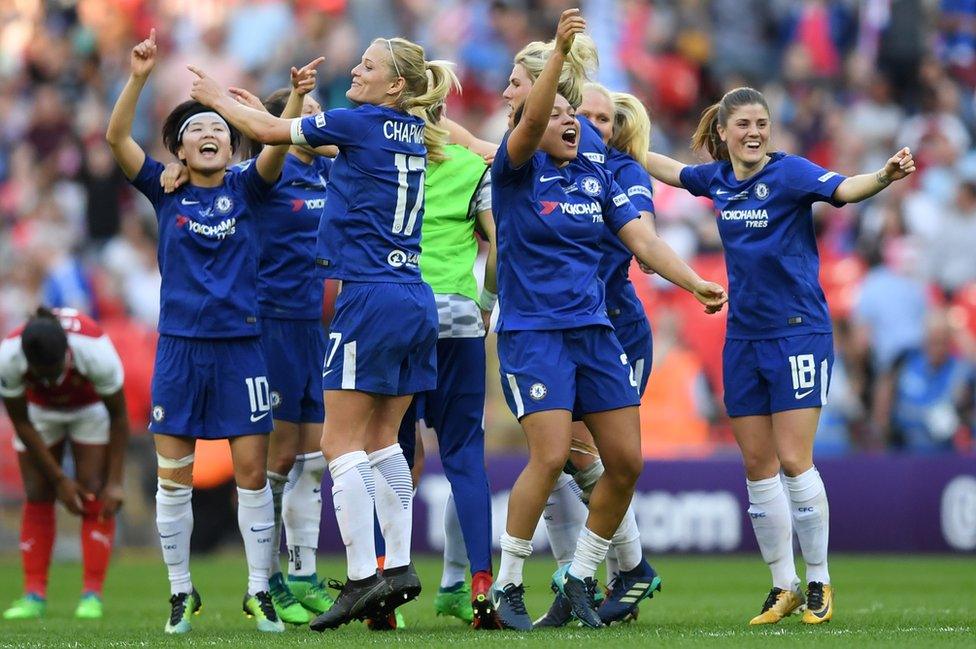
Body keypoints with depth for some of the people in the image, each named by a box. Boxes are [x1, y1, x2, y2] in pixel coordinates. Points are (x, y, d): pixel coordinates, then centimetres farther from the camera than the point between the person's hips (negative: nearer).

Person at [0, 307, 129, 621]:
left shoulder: (96, 351, -41)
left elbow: (118, 417, -23)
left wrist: (115, 483, -22)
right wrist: (59, 479, -17)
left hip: (91, 406, -1)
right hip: (39, 410, 1)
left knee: (95, 495, -13)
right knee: (37, 496, -6)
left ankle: (92, 595, -12)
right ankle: (34, 595, -4)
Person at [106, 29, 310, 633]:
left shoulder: (246, 189, 5)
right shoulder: (166, 193, 5)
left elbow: (279, 146, -11)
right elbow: (117, 136, -5)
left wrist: (296, 96, -29)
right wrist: (139, 77, -17)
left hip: (242, 345, -1)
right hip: (180, 345, 1)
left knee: (252, 472, -2)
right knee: (174, 476, 2)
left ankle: (259, 592, 6)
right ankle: (181, 592, 13)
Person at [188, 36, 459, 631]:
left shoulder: (363, 123, -8)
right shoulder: (413, 132, 13)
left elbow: (268, 131, 0)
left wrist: (217, 98, 16)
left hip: (372, 300, -8)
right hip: (415, 303, 8)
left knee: (342, 445, -6)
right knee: (382, 441, 13)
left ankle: (363, 577, -12)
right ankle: (400, 567, 10)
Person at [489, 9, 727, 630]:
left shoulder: (597, 176, 11)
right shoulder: (516, 171, -4)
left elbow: (640, 238, 8)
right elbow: (529, 122, -24)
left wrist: (695, 282, -6)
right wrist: (560, 51, -35)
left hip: (594, 330, 6)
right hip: (532, 331, -6)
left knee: (627, 460, 1)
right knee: (551, 456, -18)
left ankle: (580, 577, 17)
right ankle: (508, 586, -4)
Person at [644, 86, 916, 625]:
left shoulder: (789, 173, -11)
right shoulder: (717, 179, 6)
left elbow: (844, 189, -29)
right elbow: (671, 171, 27)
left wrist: (885, 176, -47)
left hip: (797, 334, -6)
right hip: (743, 337, 6)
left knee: (793, 461, -9)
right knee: (757, 466, 6)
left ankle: (819, 582, 4)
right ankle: (783, 587, 16)